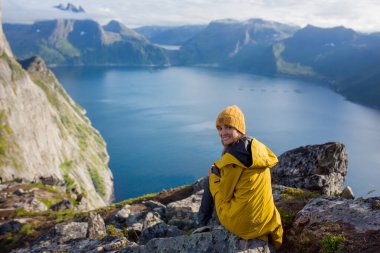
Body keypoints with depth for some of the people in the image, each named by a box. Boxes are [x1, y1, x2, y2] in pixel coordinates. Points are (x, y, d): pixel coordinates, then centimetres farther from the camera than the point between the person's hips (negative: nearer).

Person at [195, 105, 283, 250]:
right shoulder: (258, 147, 0)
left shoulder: (233, 157, -22)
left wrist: (213, 176, 5)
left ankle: (202, 222, 34)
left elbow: (224, 196, -13)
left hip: (240, 223, -7)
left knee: (210, 179, 15)